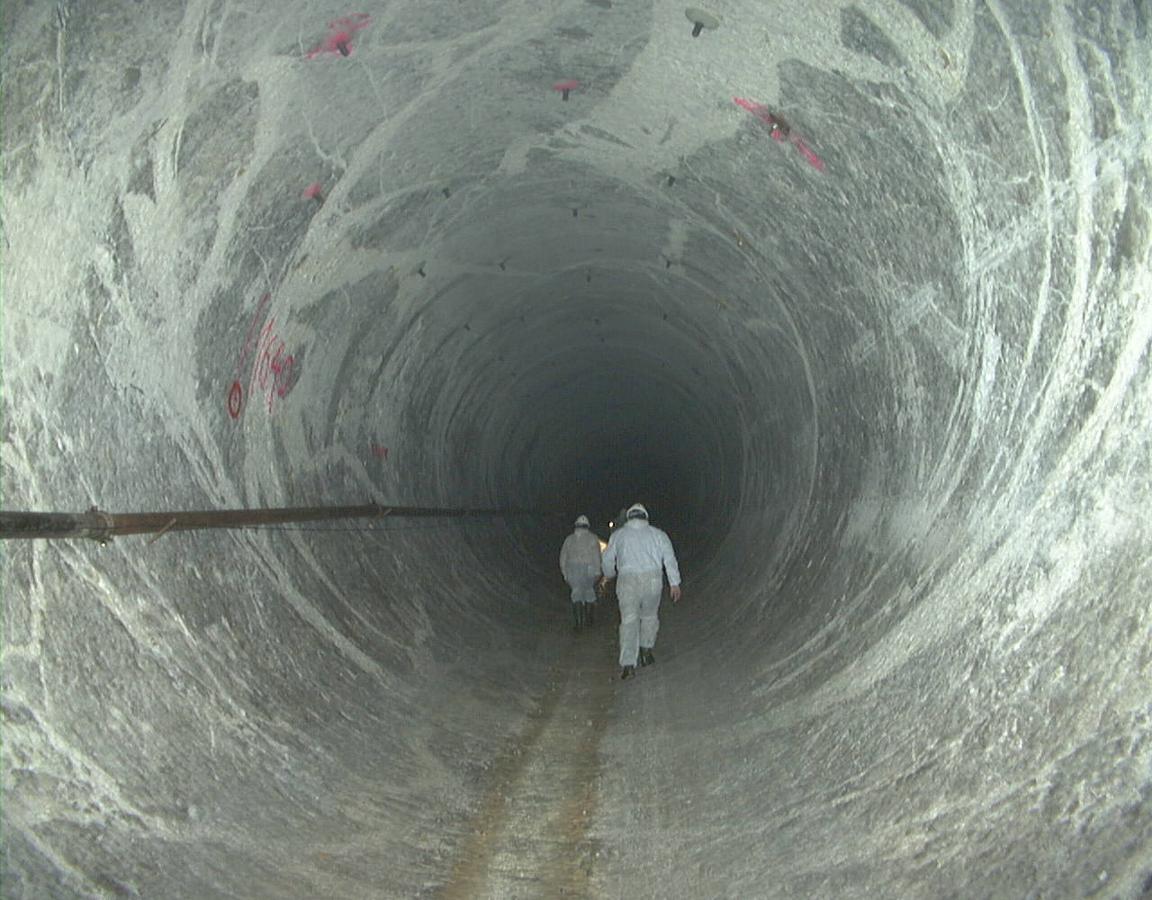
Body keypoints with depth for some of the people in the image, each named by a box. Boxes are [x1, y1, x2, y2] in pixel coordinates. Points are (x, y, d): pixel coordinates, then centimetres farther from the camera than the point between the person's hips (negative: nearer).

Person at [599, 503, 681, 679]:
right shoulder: (658, 534, 10)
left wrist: (609, 575, 34)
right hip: (653, 579, 1)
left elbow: (608, 560, 14)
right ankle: (646, 650, 18)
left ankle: (628, 663, -15)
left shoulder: (618, 535, 10)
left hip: (628, 581, -1)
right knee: (649, 616, 22)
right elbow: (670, 558, 3)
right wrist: (675, 584, 4)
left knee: (629, 621, -5)